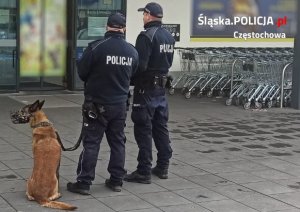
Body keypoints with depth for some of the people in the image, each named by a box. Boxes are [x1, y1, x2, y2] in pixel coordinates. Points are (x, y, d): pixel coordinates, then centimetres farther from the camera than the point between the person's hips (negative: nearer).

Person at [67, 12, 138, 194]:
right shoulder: (132, 51, 0)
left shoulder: (96, 47, -16)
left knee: (91, 143, 1)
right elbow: (132, 75, 9)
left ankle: (84, 183, 3)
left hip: (97, 104, -4)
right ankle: (117, 180, 18)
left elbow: (81, 72, -7)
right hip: (120, 104, 4)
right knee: (118, 142, 13)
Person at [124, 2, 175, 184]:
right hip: (162, 87, 8)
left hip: (146, 88, -8)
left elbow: (140, 65, -21)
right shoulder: (169, 36, 9)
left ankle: (144, 172, 0)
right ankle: (163, 167, 23)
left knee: (144, 130, -3)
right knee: (161, 127, 15)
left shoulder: (147, 36, -17)